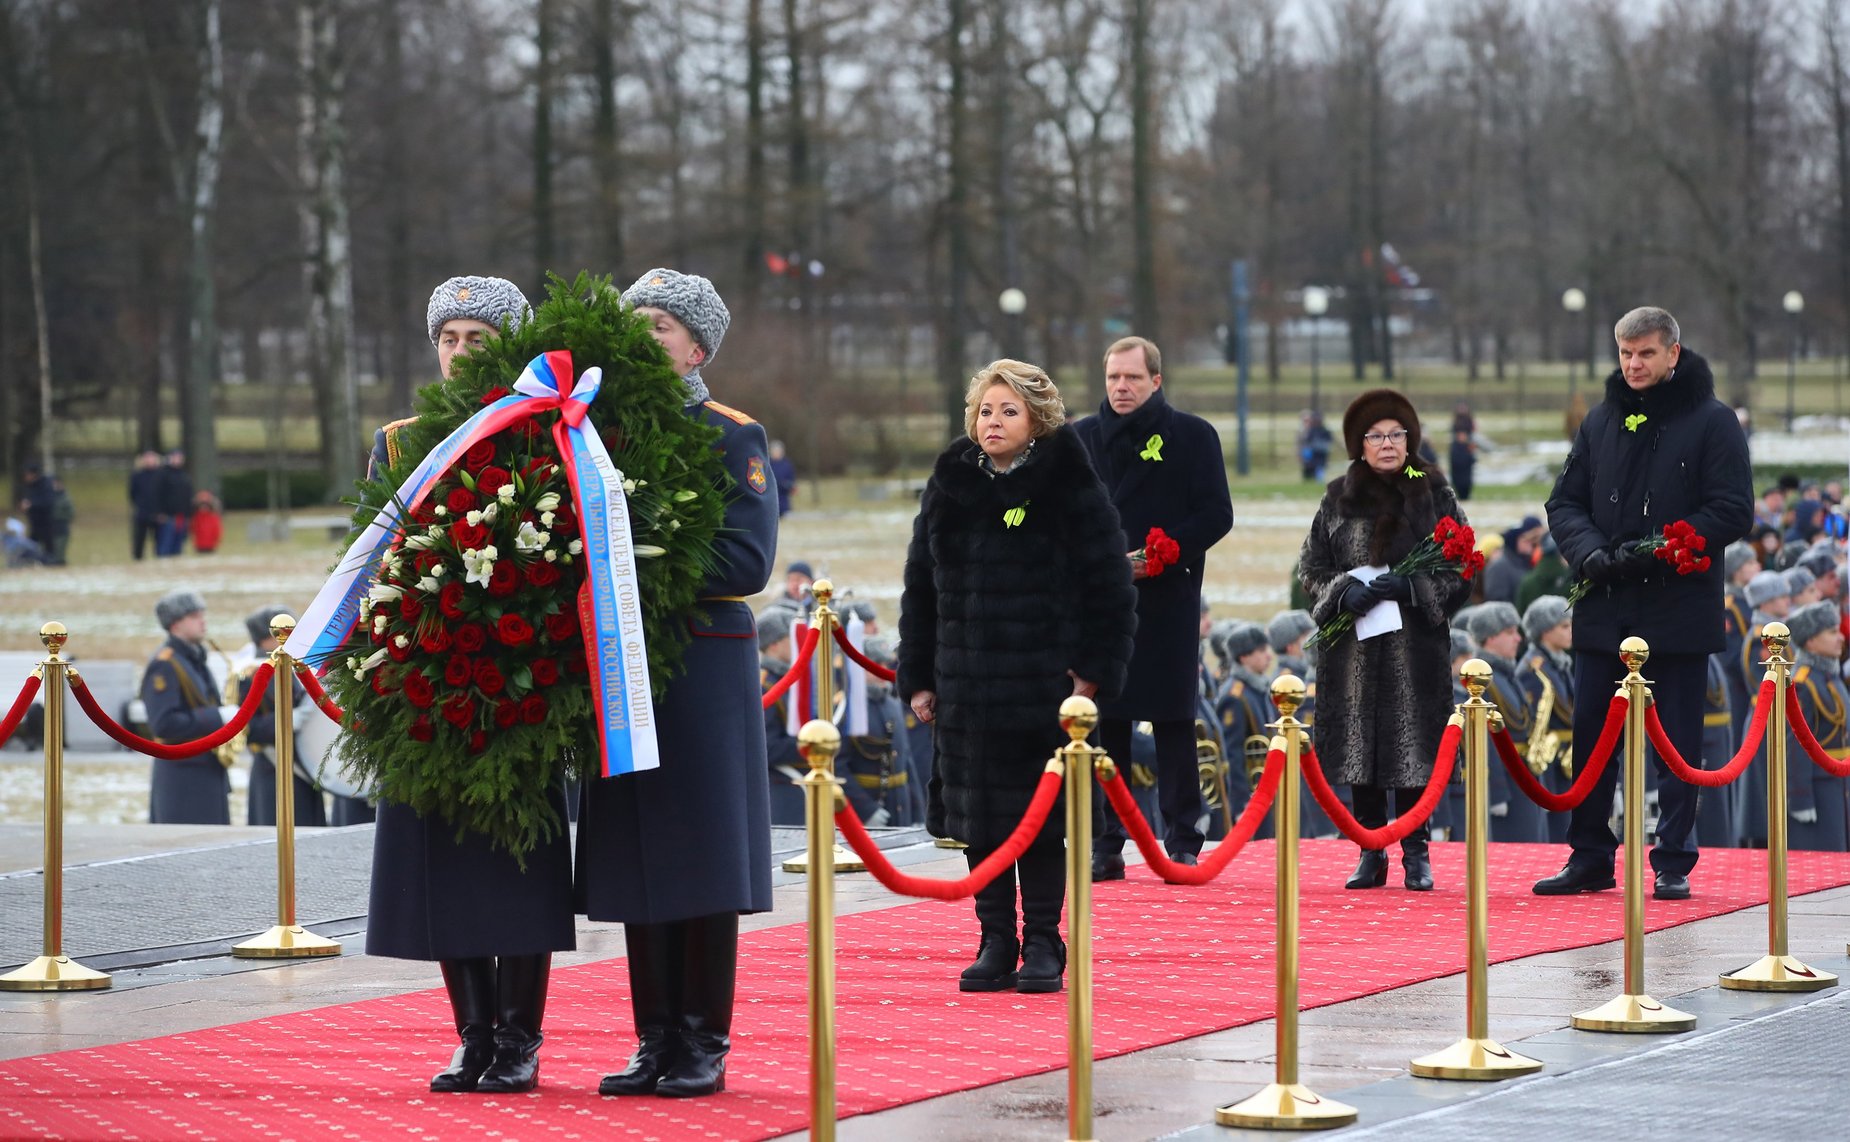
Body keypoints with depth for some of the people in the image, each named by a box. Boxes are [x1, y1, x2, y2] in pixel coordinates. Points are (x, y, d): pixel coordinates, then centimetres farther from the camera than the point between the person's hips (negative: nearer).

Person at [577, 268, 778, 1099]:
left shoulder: (732, 438, -2)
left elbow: (748, 562, -12)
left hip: (704, 668, -4)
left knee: (701, 855, -2)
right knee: (636, 861, 5)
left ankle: (704, 1045, 4)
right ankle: (656, 1039, 12)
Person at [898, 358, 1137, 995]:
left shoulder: (1071, 492, -2)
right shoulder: (948, 491, 9)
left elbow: (1110, 591, -3)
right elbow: (920, 591, 14)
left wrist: (1093, 675, -9)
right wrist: (918, 679, 8)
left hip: (1046, 690, -4)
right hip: (967, 691, 4)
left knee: (1042, 820, 0)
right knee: (979, 821, 4)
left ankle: (1043, 947, 8)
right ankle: (995, 944, 12)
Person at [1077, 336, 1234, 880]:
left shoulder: (1193, 436, 2)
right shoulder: (1081, 439, 11)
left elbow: (1216, 515, -3)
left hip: (1168, 599, -3)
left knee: (1173, 722, 0)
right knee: (1104, 721, 2)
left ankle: (1183, 843, 4)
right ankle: (1106, 846, 7)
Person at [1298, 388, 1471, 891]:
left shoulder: (1434, 496, 4)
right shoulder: (1339, 499, 9)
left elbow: (1460, 569, 2)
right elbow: (1311, 566, 9)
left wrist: (1408, 586, -13)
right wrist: (1343, 591, -10)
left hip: (1415, 646, -2)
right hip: (1353, 647, 2)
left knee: (1412, 747, -3)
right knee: (1361, 744, 2)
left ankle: (1416, 853, 5)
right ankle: (1371, 854, 9)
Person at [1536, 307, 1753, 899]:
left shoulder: (1712, 422, -2)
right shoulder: (1602, 421, 12)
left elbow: (1733, 512, -8)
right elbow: (1565, 501, 14)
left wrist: (1654, 553, -16)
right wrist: (1589, 552, -8)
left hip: (1679, 611, -4)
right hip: (1603, 610, 4)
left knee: (1676, 741, 1)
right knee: (1591, 738, 6)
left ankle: (1673, 864, 7)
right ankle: (1589, 858, 14)